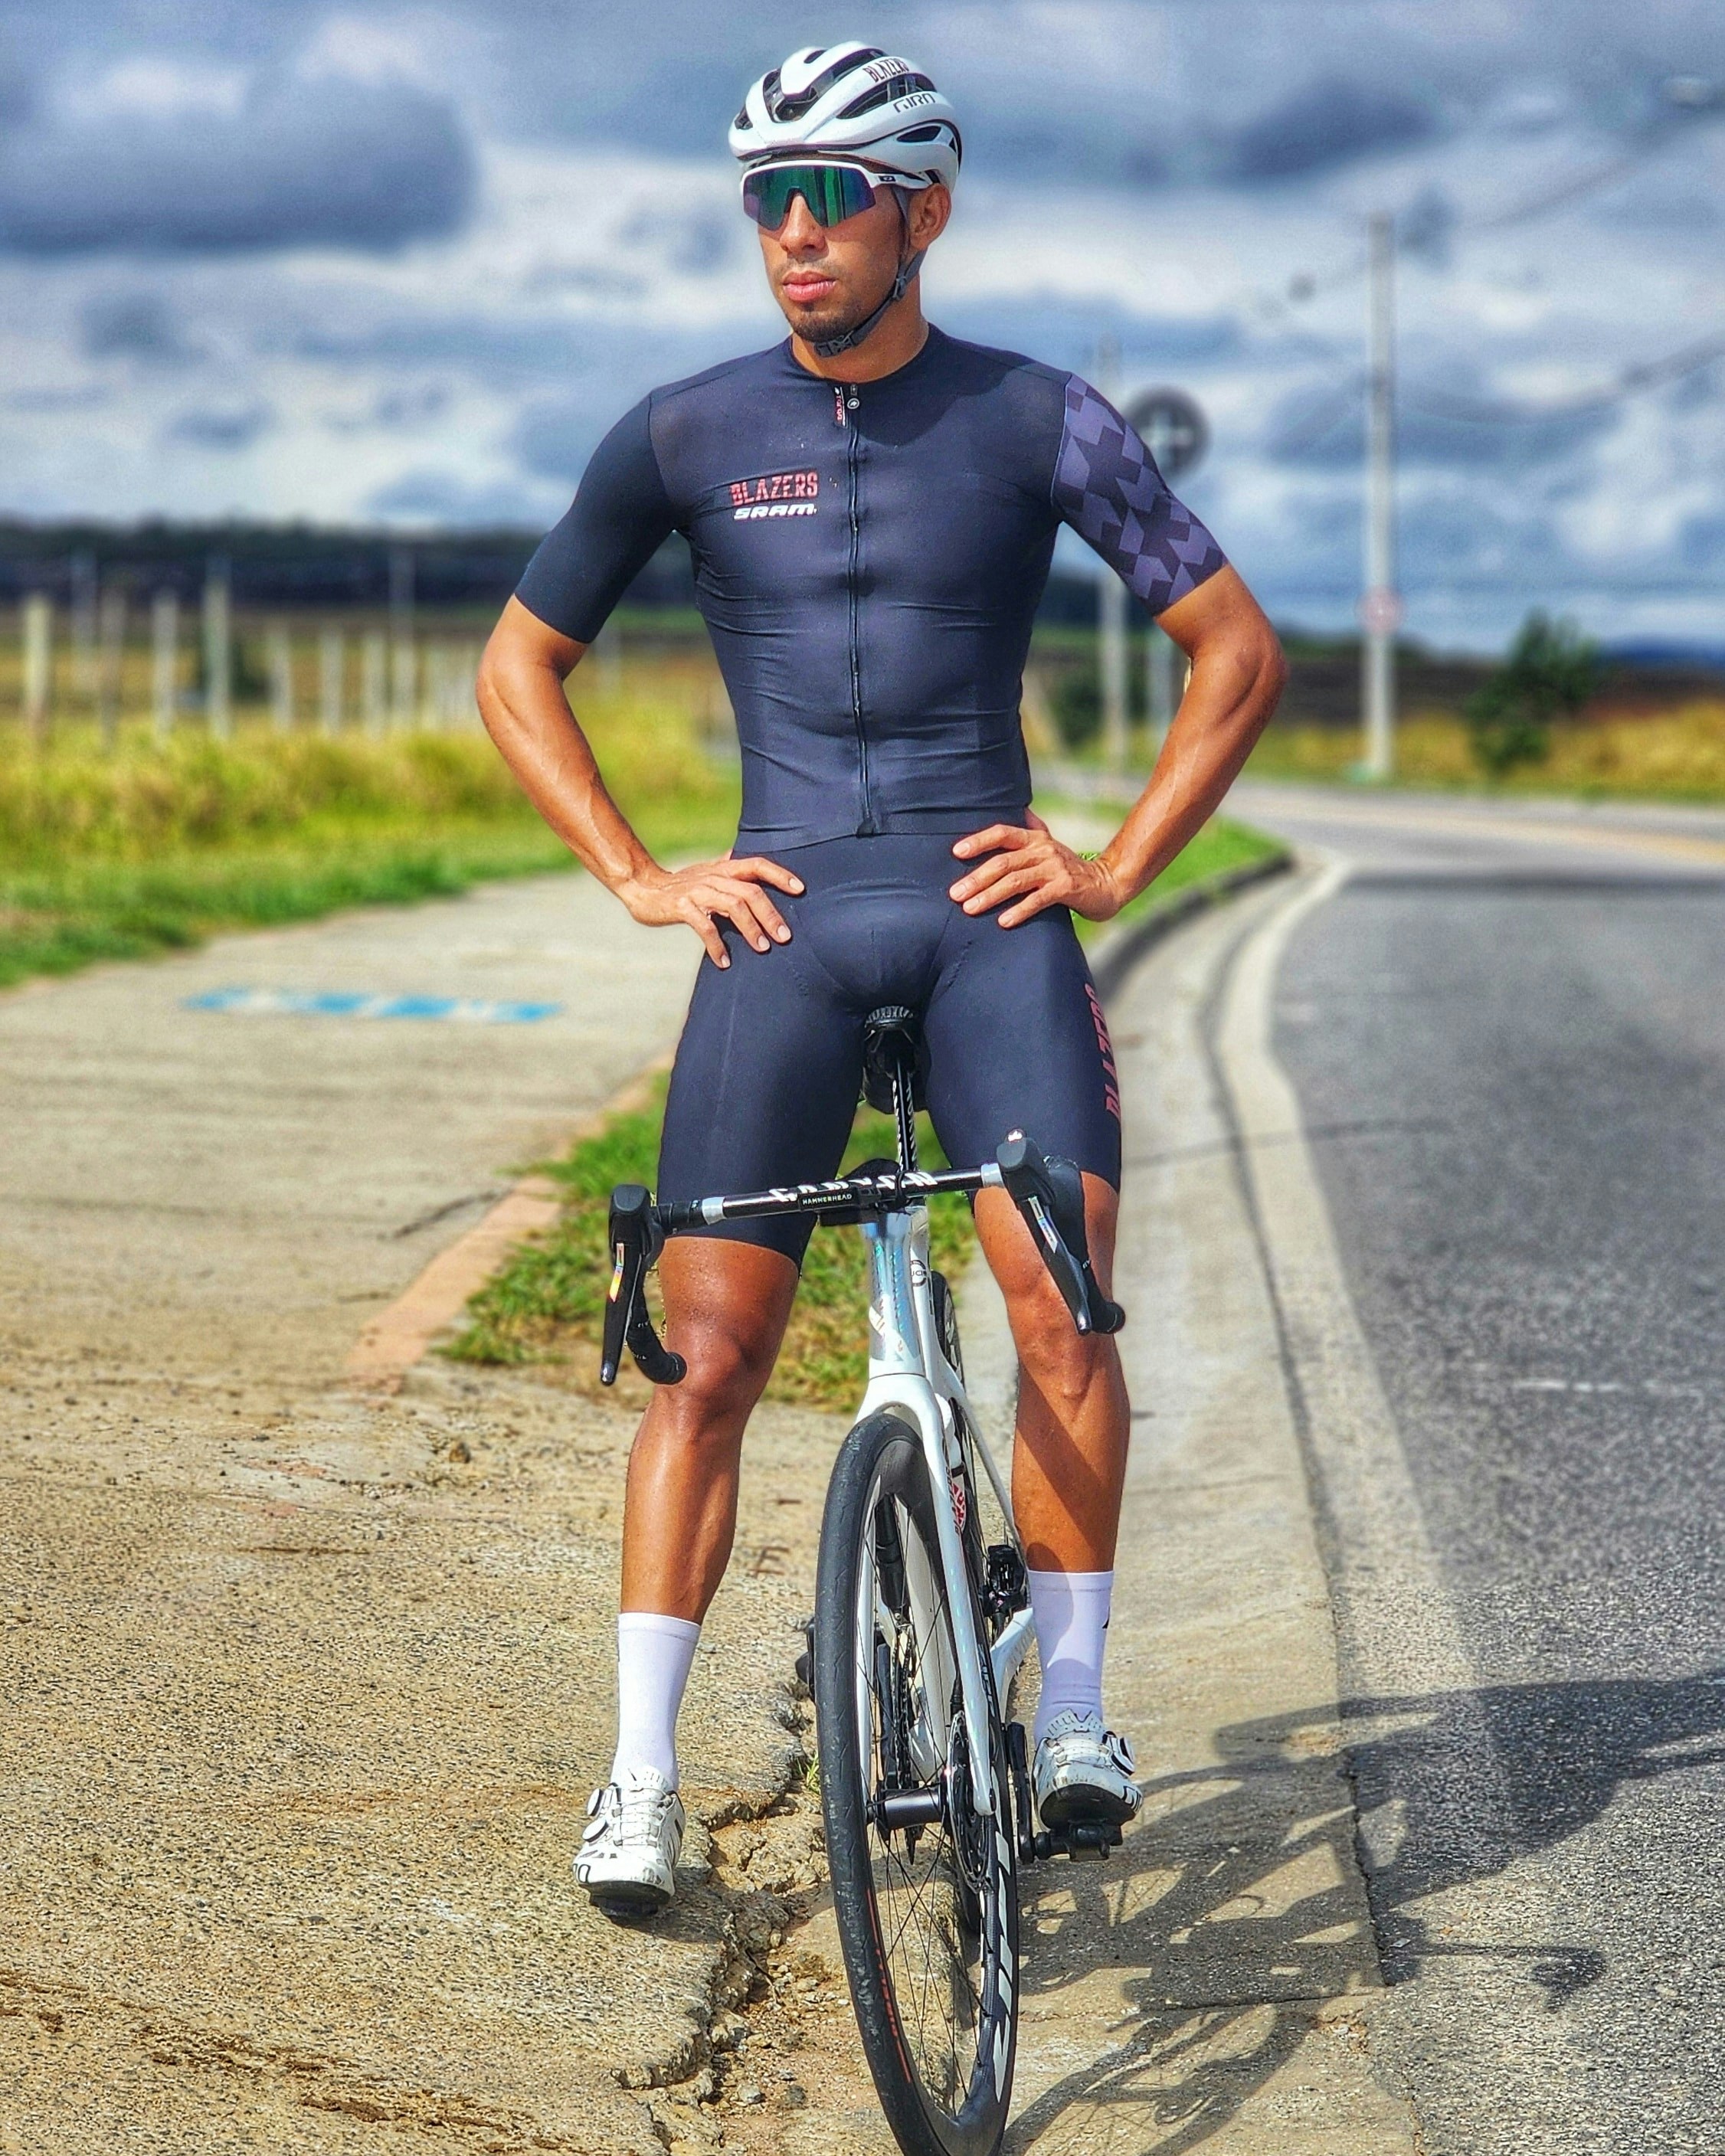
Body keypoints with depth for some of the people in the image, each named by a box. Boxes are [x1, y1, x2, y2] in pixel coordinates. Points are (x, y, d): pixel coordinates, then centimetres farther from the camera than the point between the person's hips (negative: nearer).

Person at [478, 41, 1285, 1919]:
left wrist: (1119, 865, 0)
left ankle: (1071, 1711, -4)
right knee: (712, 1349, -5)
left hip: (990, 905, -1)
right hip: (783, 919, 1)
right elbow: (518, 666, 13)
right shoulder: (687, 433, 4)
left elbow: (1238, 650, 8)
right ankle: (640, 1767, 4)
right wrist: (637, 879, 3)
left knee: (1061, 1293, -19)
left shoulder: (1039, 421, 2)